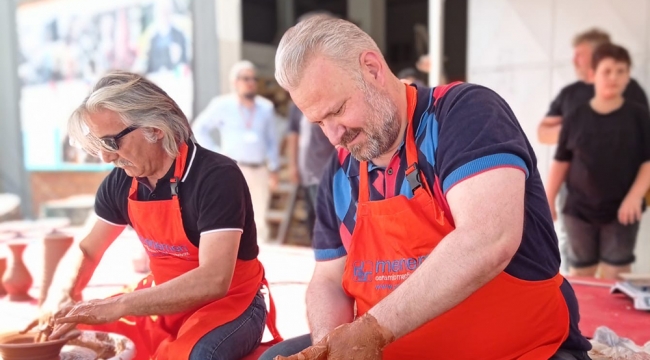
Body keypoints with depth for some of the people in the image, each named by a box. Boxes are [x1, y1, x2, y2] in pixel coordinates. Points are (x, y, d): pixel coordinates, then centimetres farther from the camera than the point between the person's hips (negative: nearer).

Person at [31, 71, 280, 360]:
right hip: (164, 301, 6)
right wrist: (59, 299, -11)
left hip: (229, 303, -6)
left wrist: (116, 307, -34)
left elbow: (213, 281, -32)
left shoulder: (217, 177, -24)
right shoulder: (120, 183, -3)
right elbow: (85, 250, 10)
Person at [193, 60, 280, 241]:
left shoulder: (266, 107, 10)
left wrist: (274, 169, 10)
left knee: (259, 220, 8)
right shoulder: (222, 105, 2)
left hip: (260, 170, 4)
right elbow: (199, 129, 6)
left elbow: (272, 140, 13)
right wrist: (216, 153, -2)